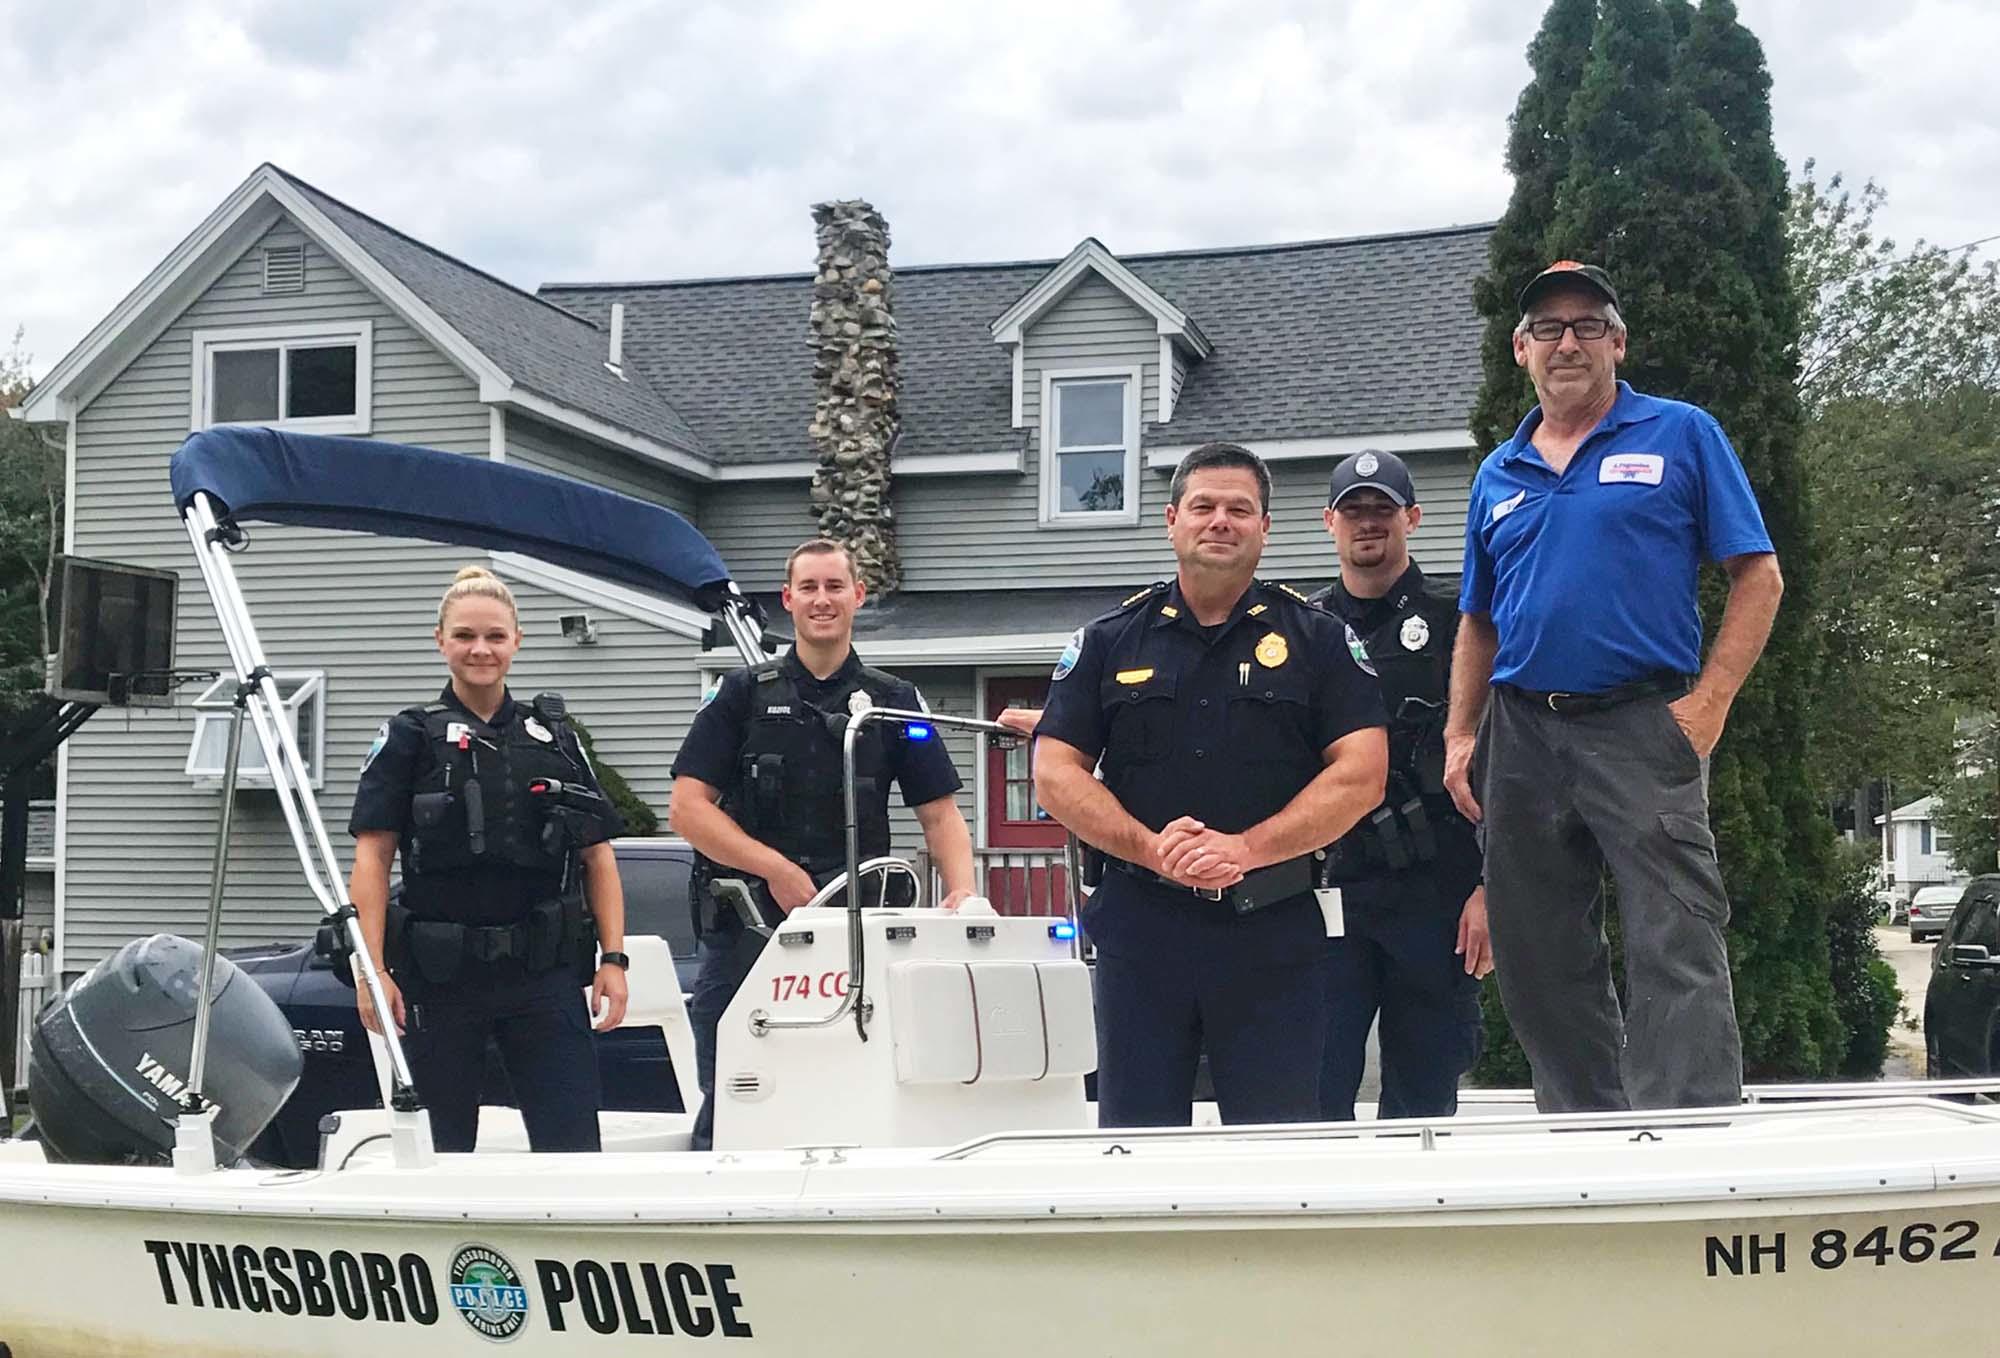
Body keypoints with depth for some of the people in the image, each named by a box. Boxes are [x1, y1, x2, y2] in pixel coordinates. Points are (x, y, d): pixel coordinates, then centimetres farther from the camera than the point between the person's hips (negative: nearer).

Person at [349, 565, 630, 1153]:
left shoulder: (554, 736, 11)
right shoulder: (409, 737, 4)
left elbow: (597, 856, 10)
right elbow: (371, 858, -2)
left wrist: (613, 959, 1)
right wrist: (374, 970, -11)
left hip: (545, 974, 2)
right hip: (438, 976, -1)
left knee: (572, 1147, -4)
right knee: (442, 1150, 7)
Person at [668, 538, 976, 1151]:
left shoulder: (894, 702, 11)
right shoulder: (742, 694, 7)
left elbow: (939, 813, 7)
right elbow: (687, 807, -1)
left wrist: (962, 890, -12)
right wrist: (777, 868, -12)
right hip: (747, 922, -1)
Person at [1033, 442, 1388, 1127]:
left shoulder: (1317, 639, 7)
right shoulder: (1109, 641, 10)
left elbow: (1361, 774, -2)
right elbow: (1056, 774, 4)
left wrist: (1246, 849, -14)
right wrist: (1151, 847, -11)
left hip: (1274, 931, -1)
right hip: (1139, 924, 1)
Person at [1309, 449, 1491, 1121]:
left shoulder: (1453, 625, 6)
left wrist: (1491, 887, -7)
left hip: (1434, 895, -2)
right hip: (1326, 890, 2)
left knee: (1423, 1098, 3)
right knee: (1313, 1096, -4)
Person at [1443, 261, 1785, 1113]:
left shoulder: (1681, 436, 4)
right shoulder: (1498, 476, 17)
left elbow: (1757, 576, 0)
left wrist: (1709, 701, -10)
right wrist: (1460, 735, 8)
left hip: (1642, 725, -5)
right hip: (1522, 737, 5)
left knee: (1677, 955, -12)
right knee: (1539, 967, 9)